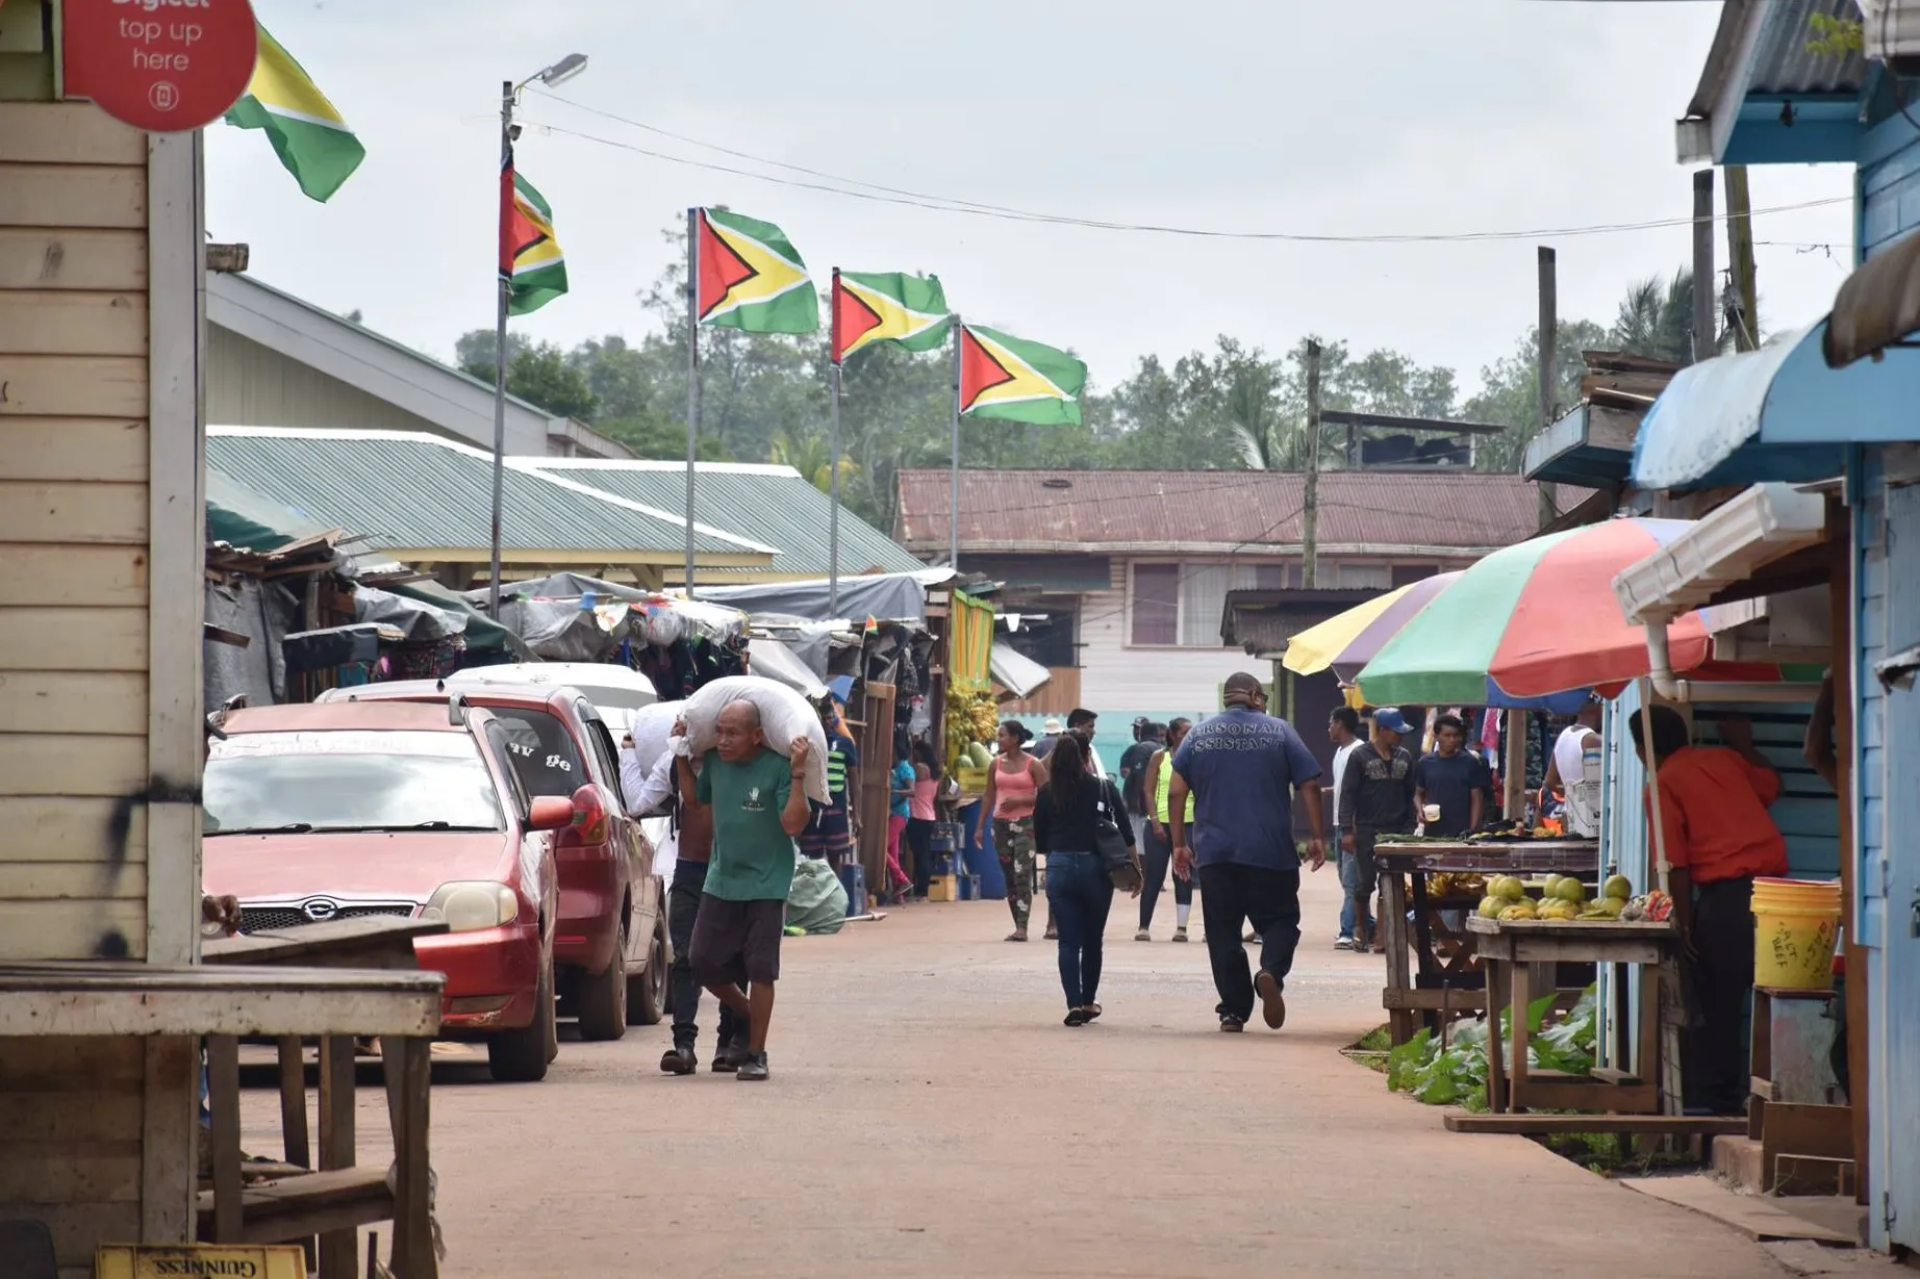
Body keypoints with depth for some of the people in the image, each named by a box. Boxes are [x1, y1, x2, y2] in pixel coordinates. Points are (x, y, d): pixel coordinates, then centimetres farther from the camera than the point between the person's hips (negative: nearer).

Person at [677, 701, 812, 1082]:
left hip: (766, 884, -5)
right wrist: (683, 758, 8)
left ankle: (756, 1053, 6)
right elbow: (693, 800, 19)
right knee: (704, 963, 5)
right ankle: (747, 1018, 31)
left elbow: (793, 824, -23)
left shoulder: (777, 767, -16)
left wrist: (798, 774, -30)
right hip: (720, 881, 6)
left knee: (759, 969, -3)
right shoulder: (714, 762, 0)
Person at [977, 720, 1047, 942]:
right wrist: (980, 826, 10)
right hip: (1001, 823, 5)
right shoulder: (996, 764, 8)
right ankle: (1018, 926, 12)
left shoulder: (1032, 765, -5)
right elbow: (989, 797, 13)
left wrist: (1019, 801, -18)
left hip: (1025, 823, -5)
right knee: (1009, 876, 6)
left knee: (1022, 874, -15)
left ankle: (1022, 928, -19)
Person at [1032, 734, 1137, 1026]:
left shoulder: (1047, 794, 2)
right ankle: (1089, 1002, 22)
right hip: (1095, 868, 0)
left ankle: (1074, 1004, -10)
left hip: (1059, 869, 0)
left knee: (1068, 942, 1)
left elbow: (1040, 841, 6)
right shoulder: (1104, 788, 1)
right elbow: (1126, 833, -1)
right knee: (1093, 940, 15)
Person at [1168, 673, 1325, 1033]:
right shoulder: (1279, 732, 3)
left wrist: (1179, 844, 8)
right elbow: (1309, 786, -1)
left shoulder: (1198, 734, 8)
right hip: (1271, 854, -1)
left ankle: (1233, 1010, 1)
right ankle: (1271, 972, -21)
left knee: (1223, 933, 6)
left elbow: (1176, 793, 3)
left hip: (1215, 854, 1)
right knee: (1279, 921, 7)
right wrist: (1316, 837, 5)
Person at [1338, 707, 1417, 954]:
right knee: (1364, 883, 2)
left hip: (1395, 831, 3)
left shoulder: (1404, 757, 9)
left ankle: (1381, 934, 2)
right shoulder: (1360, 756, -3)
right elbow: (1347, 793, -4)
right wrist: (1347, 829, -11)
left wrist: (1408, 829, 5)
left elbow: (1409, 794, 13)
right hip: (1366, 830, -3)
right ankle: (1361, 930, 17)